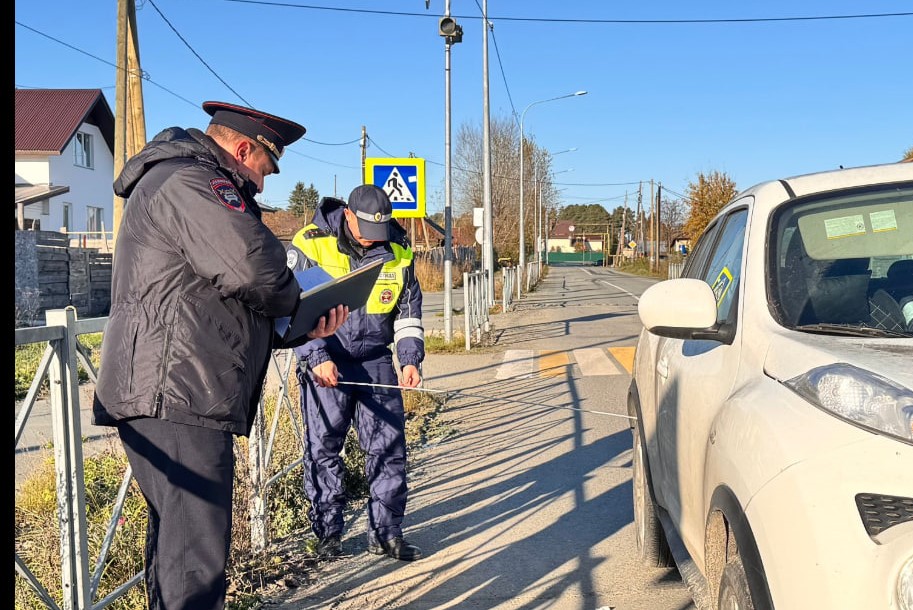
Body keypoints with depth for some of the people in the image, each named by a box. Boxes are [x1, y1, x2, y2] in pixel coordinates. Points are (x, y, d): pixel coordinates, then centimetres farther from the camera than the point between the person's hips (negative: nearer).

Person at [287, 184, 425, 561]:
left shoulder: (398, 254, 2)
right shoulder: (311, 246, -9)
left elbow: (408, 314, 9)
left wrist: (410, 359, -5)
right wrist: (317, 358, -19)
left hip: (376, 362, 3)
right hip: (326, 362, -3)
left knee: (389, 445, 2)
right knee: (323, 447, 3)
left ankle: (385, 534, 14)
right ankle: (327, 533, 18)